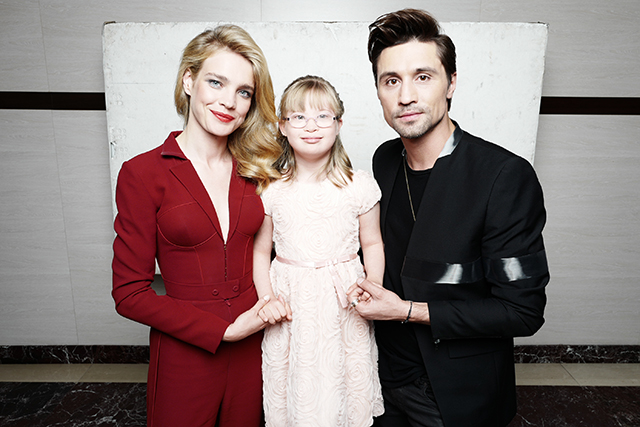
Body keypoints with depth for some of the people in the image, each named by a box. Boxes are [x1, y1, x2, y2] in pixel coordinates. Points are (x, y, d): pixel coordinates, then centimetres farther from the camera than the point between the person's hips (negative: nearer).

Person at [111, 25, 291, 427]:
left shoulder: (257, 168, 0)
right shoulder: (143, 173, -10)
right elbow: (129, 292, -10)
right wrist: (225, 329, -14)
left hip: (253, 349, 3)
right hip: (184, 353, -3)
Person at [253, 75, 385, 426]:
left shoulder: (359, 185, -4)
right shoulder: (271, 190, -3)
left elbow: (372, 243, 5)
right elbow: (260, 250, 4)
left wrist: (373, 287, -9)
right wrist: (266, 299, -7)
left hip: (344, 304, 0)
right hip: (290, 305, 1)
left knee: (344, 388, 12)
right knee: (295, 391, 13)